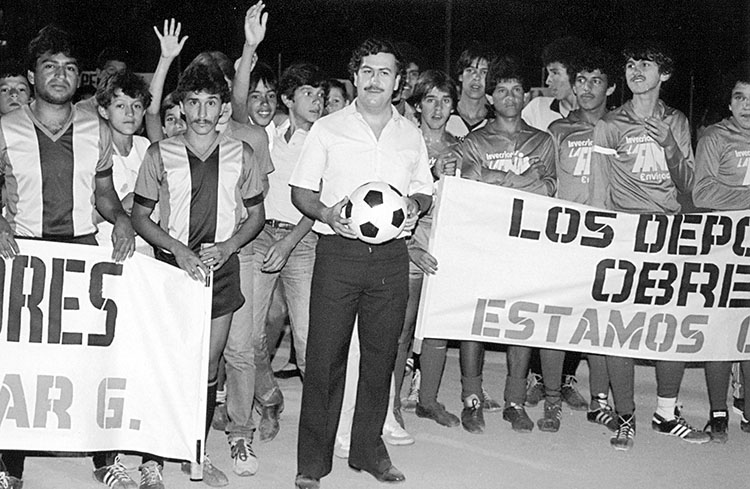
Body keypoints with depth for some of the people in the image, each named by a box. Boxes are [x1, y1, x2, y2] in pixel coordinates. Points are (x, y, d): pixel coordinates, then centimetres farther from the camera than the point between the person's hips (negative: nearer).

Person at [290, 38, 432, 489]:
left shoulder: (410, 134, 12)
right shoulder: (327, 129, 4)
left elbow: (425, 190, 18)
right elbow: (301, 190, 5)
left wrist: (415, 206, -4)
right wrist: (326, 212, -14)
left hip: (391, 255, 3)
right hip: (338, 252, -3)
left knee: (381, 354, 7)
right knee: (325, 354, -3)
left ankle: (369, 449, 22)